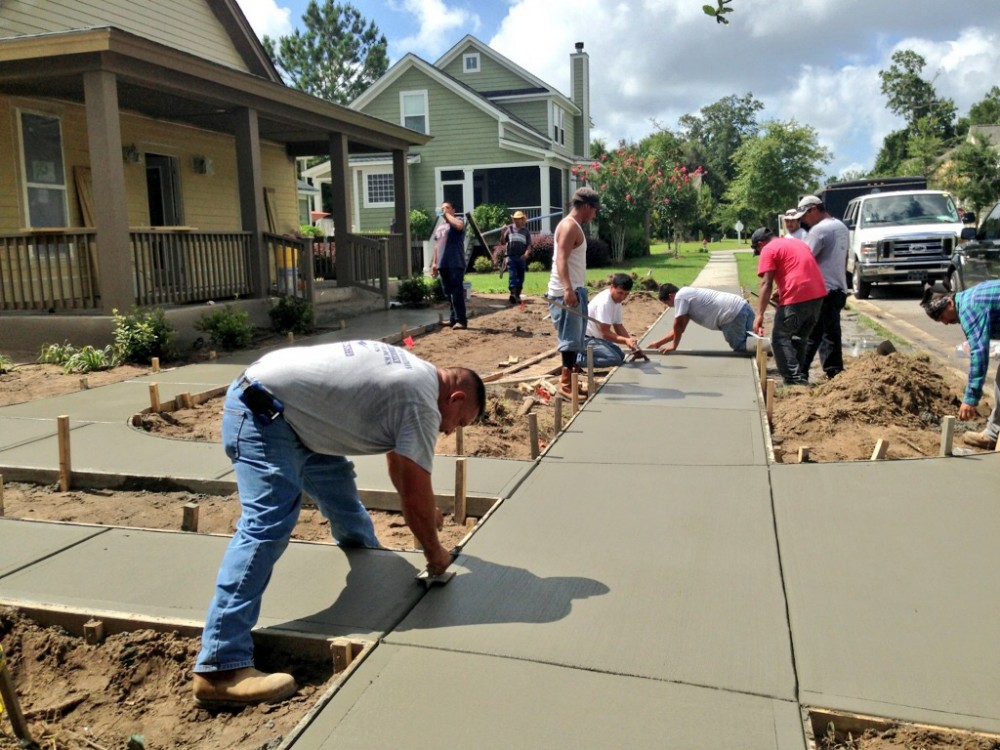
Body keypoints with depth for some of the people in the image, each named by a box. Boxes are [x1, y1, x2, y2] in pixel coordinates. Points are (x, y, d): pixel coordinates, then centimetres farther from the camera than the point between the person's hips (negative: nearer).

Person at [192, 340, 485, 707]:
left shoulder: (415, 375, 14)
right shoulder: (422, 403, -15)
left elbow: (398, 461, 28)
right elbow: (416, 498, -14)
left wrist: (427, 512, 35)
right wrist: (434, 554, 2)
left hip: (287, 412, 11)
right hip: (262, 411, -11)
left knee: (338, 483, 22)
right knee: (267, 526, -20)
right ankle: (219, 670, -21)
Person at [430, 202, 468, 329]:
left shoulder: (458, 220, 1)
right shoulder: (439, 227, 22)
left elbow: (459, 226, -25)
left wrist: (447, 214, -11)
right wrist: (434, 263, 16)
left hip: (455, 264, -7)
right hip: (443, 264, 7)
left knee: (457, 292, -10)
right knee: (448, 293, 10)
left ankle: (461, 320, -10)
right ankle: (453, 318, 18)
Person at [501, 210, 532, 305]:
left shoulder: (526, 231, 8)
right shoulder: (509, 229, 6)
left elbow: (529, 245, 5)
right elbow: (503, 243, 9)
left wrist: (527, 253, -15)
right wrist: (503, 233, -8)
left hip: (522, 258, 2)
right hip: (511, 257, -2)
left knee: (520, 277, 7)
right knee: (512, 275, -15)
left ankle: (517, 295, 16)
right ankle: (512, 294, -26)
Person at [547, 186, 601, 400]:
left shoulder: (574, 227, 19)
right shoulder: (569, 226, -13)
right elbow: (561, 260, -25)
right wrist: (568, 289, -37)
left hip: (575, 290, 10)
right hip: (566, 292, -10)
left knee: (575, 338, 13)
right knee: (571, 339, -8)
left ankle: (569, 380, 20)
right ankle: (566, 385, -5)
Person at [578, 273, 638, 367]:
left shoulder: (617, 301, 4)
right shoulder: (604, 302, -25)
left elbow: (618, 326, 9)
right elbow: (605, 332, -25)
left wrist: (630, 341, -7)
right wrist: (626, 340, -37)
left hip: (596, 336, 10)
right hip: (585, 338, -10)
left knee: (620, 355, 13)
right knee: (614, 358, -22)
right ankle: (578, 359, -13)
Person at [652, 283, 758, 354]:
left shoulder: (679, 297, -6)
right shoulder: (687, 295, 24)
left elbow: (678, 325, -6)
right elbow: (679, 328, 26)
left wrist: (673, 346, 7)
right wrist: (659, 343, 26)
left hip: (734, 315, -9)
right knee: (745, 341, 23)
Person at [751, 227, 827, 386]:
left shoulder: (768, 250, 1)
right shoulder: (798, 242, 25)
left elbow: (766, 284, -8)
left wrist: (759, 315, -9)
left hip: (796, 298, -8)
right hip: (817, 295, 8)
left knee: (780, 339, 2)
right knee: (800, 339, 21)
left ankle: (795, 380, -7)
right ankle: (801, 376, 24)